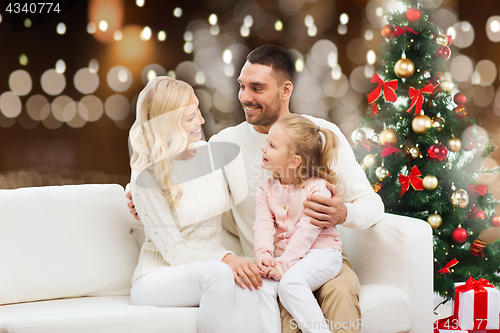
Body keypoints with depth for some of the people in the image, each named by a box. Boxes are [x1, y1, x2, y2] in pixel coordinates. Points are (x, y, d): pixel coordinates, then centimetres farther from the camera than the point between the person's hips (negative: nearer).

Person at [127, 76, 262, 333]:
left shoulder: (212, 154, 4)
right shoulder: (146, 177, -11)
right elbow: (173, 250, -14)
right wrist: (225, 260, -28)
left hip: (213, 262, 4)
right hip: (159, 275, -4)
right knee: (218, 274, -36)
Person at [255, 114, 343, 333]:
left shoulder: (317, 188, -9)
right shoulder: (265, 189, 10)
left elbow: (307, 230, -16)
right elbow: (263, 225, -2)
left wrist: (283, 265, -23)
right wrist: (263, 253, -22)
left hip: (320, 253, -5)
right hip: (284, 256, 5)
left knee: (290, 282, -31)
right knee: (263, 286, -22)